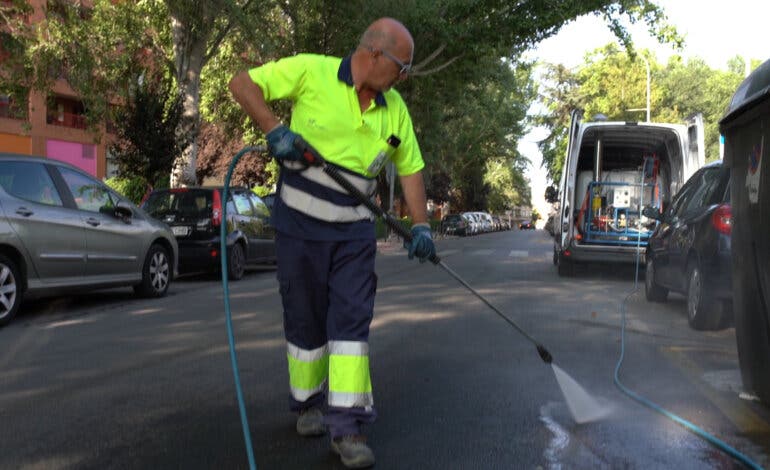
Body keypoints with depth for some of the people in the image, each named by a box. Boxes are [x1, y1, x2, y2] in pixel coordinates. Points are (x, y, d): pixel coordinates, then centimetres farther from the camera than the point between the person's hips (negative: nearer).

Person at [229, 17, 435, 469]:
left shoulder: (395, 108, 4)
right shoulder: (311, 72, -10)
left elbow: (411, 168, 9)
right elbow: (243, 83, -7)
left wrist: (421, 225, -2)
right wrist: (274, 129, -22)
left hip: (354, 231, 3)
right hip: (300, 224, -3)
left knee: (352, 320, -5)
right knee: (305, 318, 8)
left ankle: (347, 425, -1)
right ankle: (309, 402, 30)